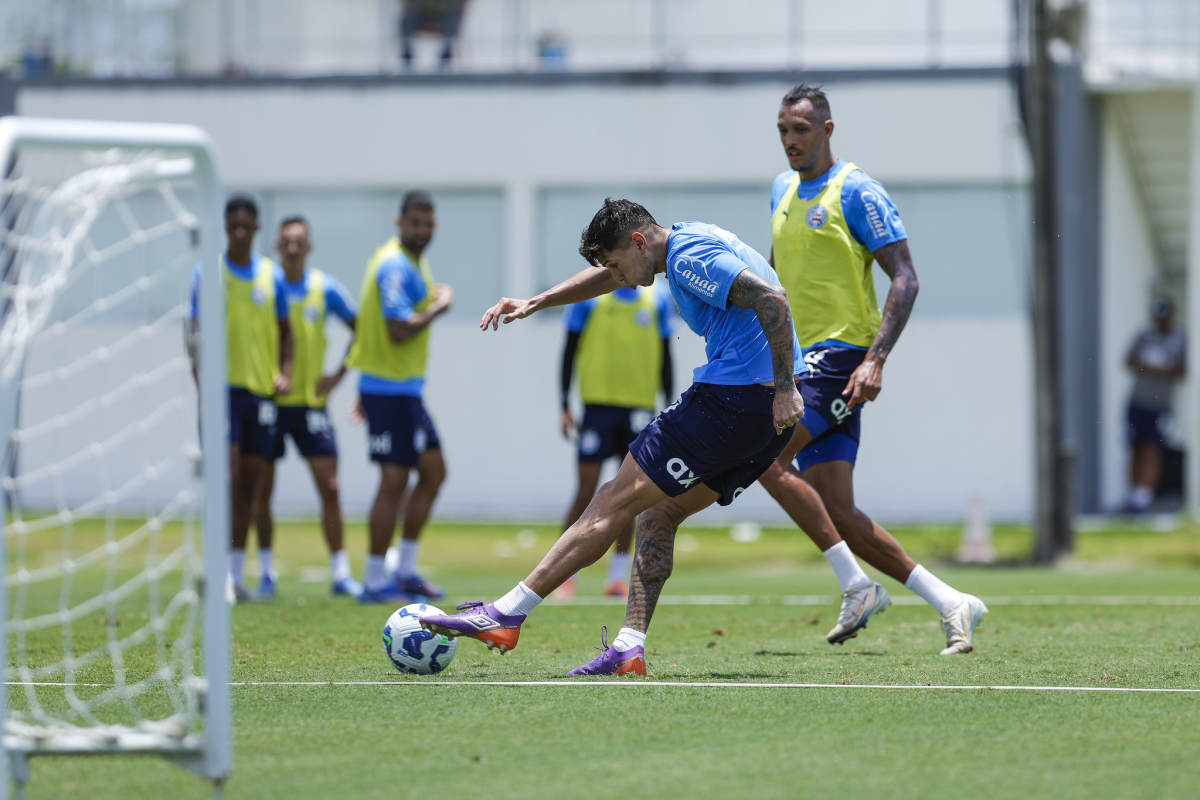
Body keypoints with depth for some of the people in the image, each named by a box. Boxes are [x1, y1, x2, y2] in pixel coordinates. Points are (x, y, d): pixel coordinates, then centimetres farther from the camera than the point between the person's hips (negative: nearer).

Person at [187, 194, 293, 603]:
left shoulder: (271, 275, 8)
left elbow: (284, 329, 17)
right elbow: (196, 328, -1)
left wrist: (285, 371, 2)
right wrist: (199, 368, -15)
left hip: (262, 388, 4)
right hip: (223, 385, -4)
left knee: (250, 482, 7)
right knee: (227, 474, -14)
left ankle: (238, 572, 14)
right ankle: (221, 571, -17)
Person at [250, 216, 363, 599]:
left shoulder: (325, 288, 1)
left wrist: (340, 374, 3)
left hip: (310, 401, 1)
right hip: (267, 401, -1)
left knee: (329, 486, -4)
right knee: (261, 490, 0)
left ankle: (340, 571, 2)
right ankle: (267, 573, 10)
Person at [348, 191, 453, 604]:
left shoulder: (412, 262, 15)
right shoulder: (395, 265, -18)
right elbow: (399, 330, -26)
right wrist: (440, 304, -13)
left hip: (405, 388, 10)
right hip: (390, 389, -10)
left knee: (433, 471, 12)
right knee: (394, 481, -8)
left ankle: (406, 571, 16)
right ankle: (375, 582, -4)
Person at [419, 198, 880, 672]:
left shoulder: (690, 256, -12)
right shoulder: (682, 242, 20)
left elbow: (772, 300, -24)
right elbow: (608, 274, 35)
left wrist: (785, 388, -24)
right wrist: (535, 303, 31)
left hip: (731, 398, -10)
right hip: (768, 411, 10)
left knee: (616, 503, -5)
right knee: (658, 515, 14)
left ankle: (505, 615, -4)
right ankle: (630, 648, 5)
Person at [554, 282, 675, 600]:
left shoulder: (657, 299, 7)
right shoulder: (589, 294, -1)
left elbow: (665, 357, 13)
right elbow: (569, 351, 3)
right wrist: (565, 406, -2)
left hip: (640, 406, 3)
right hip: (599, 404, -3)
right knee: (586, 491, -6)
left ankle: (618, 575, 9)